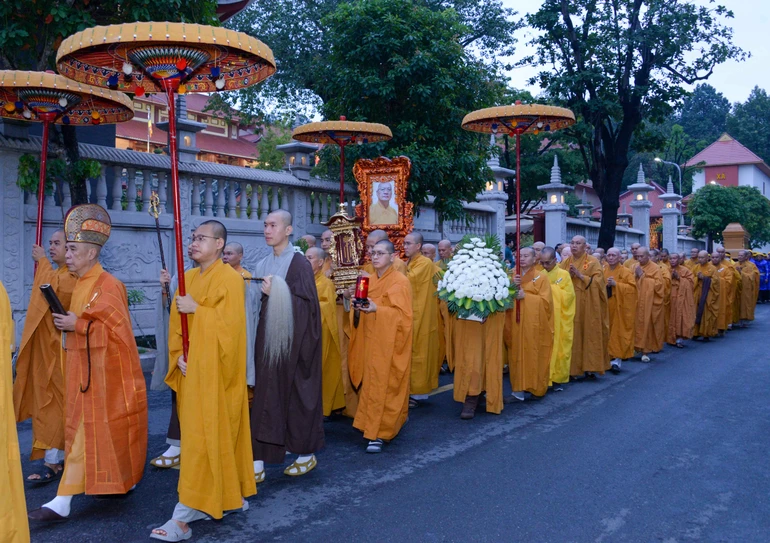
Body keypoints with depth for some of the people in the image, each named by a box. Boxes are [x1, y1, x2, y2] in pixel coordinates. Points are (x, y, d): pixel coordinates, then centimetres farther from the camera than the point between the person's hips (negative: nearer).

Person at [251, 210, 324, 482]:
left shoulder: (299, 263, -9)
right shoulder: (263, 264, 11)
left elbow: (307, 304, -15)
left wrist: (276, 294, -23)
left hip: (292, 341, -6)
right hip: (267, 339, 6)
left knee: (296, 396, 4)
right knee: (265, 396, 5)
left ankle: (307, 454, 21)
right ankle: (258, 462, 9)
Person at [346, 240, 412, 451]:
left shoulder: (400, 281, -9)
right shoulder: (369, 280, 12)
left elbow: (402, 314, -14)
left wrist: (377, 309, -25)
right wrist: (358, 306, -6)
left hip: (388, 343, -6)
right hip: (370, 341, 6)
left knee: (383, 385, -5)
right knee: (370, 384, 8)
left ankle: (379, 434, -1)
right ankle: (373, 426, 20)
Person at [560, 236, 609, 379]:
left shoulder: (592, 262, 0)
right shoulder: (565, 262, 11)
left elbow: (598, 282, -9)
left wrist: (580, 275, -15)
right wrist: (568, 275, -11)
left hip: (588, 305, -3)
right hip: (570, 305, 3)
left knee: (589, 335, -1)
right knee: (572, 336, 1)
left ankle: (589, 366, 6)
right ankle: (573, 367, 7)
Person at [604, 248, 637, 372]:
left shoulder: (626, 272, -2)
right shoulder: (603, 271, 11)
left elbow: (632, 288, -11)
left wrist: (616, 284, -18)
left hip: (620, 307, -4)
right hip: (606, 307, 4)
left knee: (619, 331, -4)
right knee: (607, 331, 4)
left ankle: (618, 358, 0)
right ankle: (610, 356, 13)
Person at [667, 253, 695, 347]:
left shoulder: (685, 270, 2)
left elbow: (691, 282, -4)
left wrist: (679, 278, -12)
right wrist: (671, 278, -11)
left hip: (682, 299, -2)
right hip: (670, 299, 2)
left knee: (681, 317, -7)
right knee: (672, 318, 1)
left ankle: (679, 338, -2)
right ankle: (671, 339, 9)